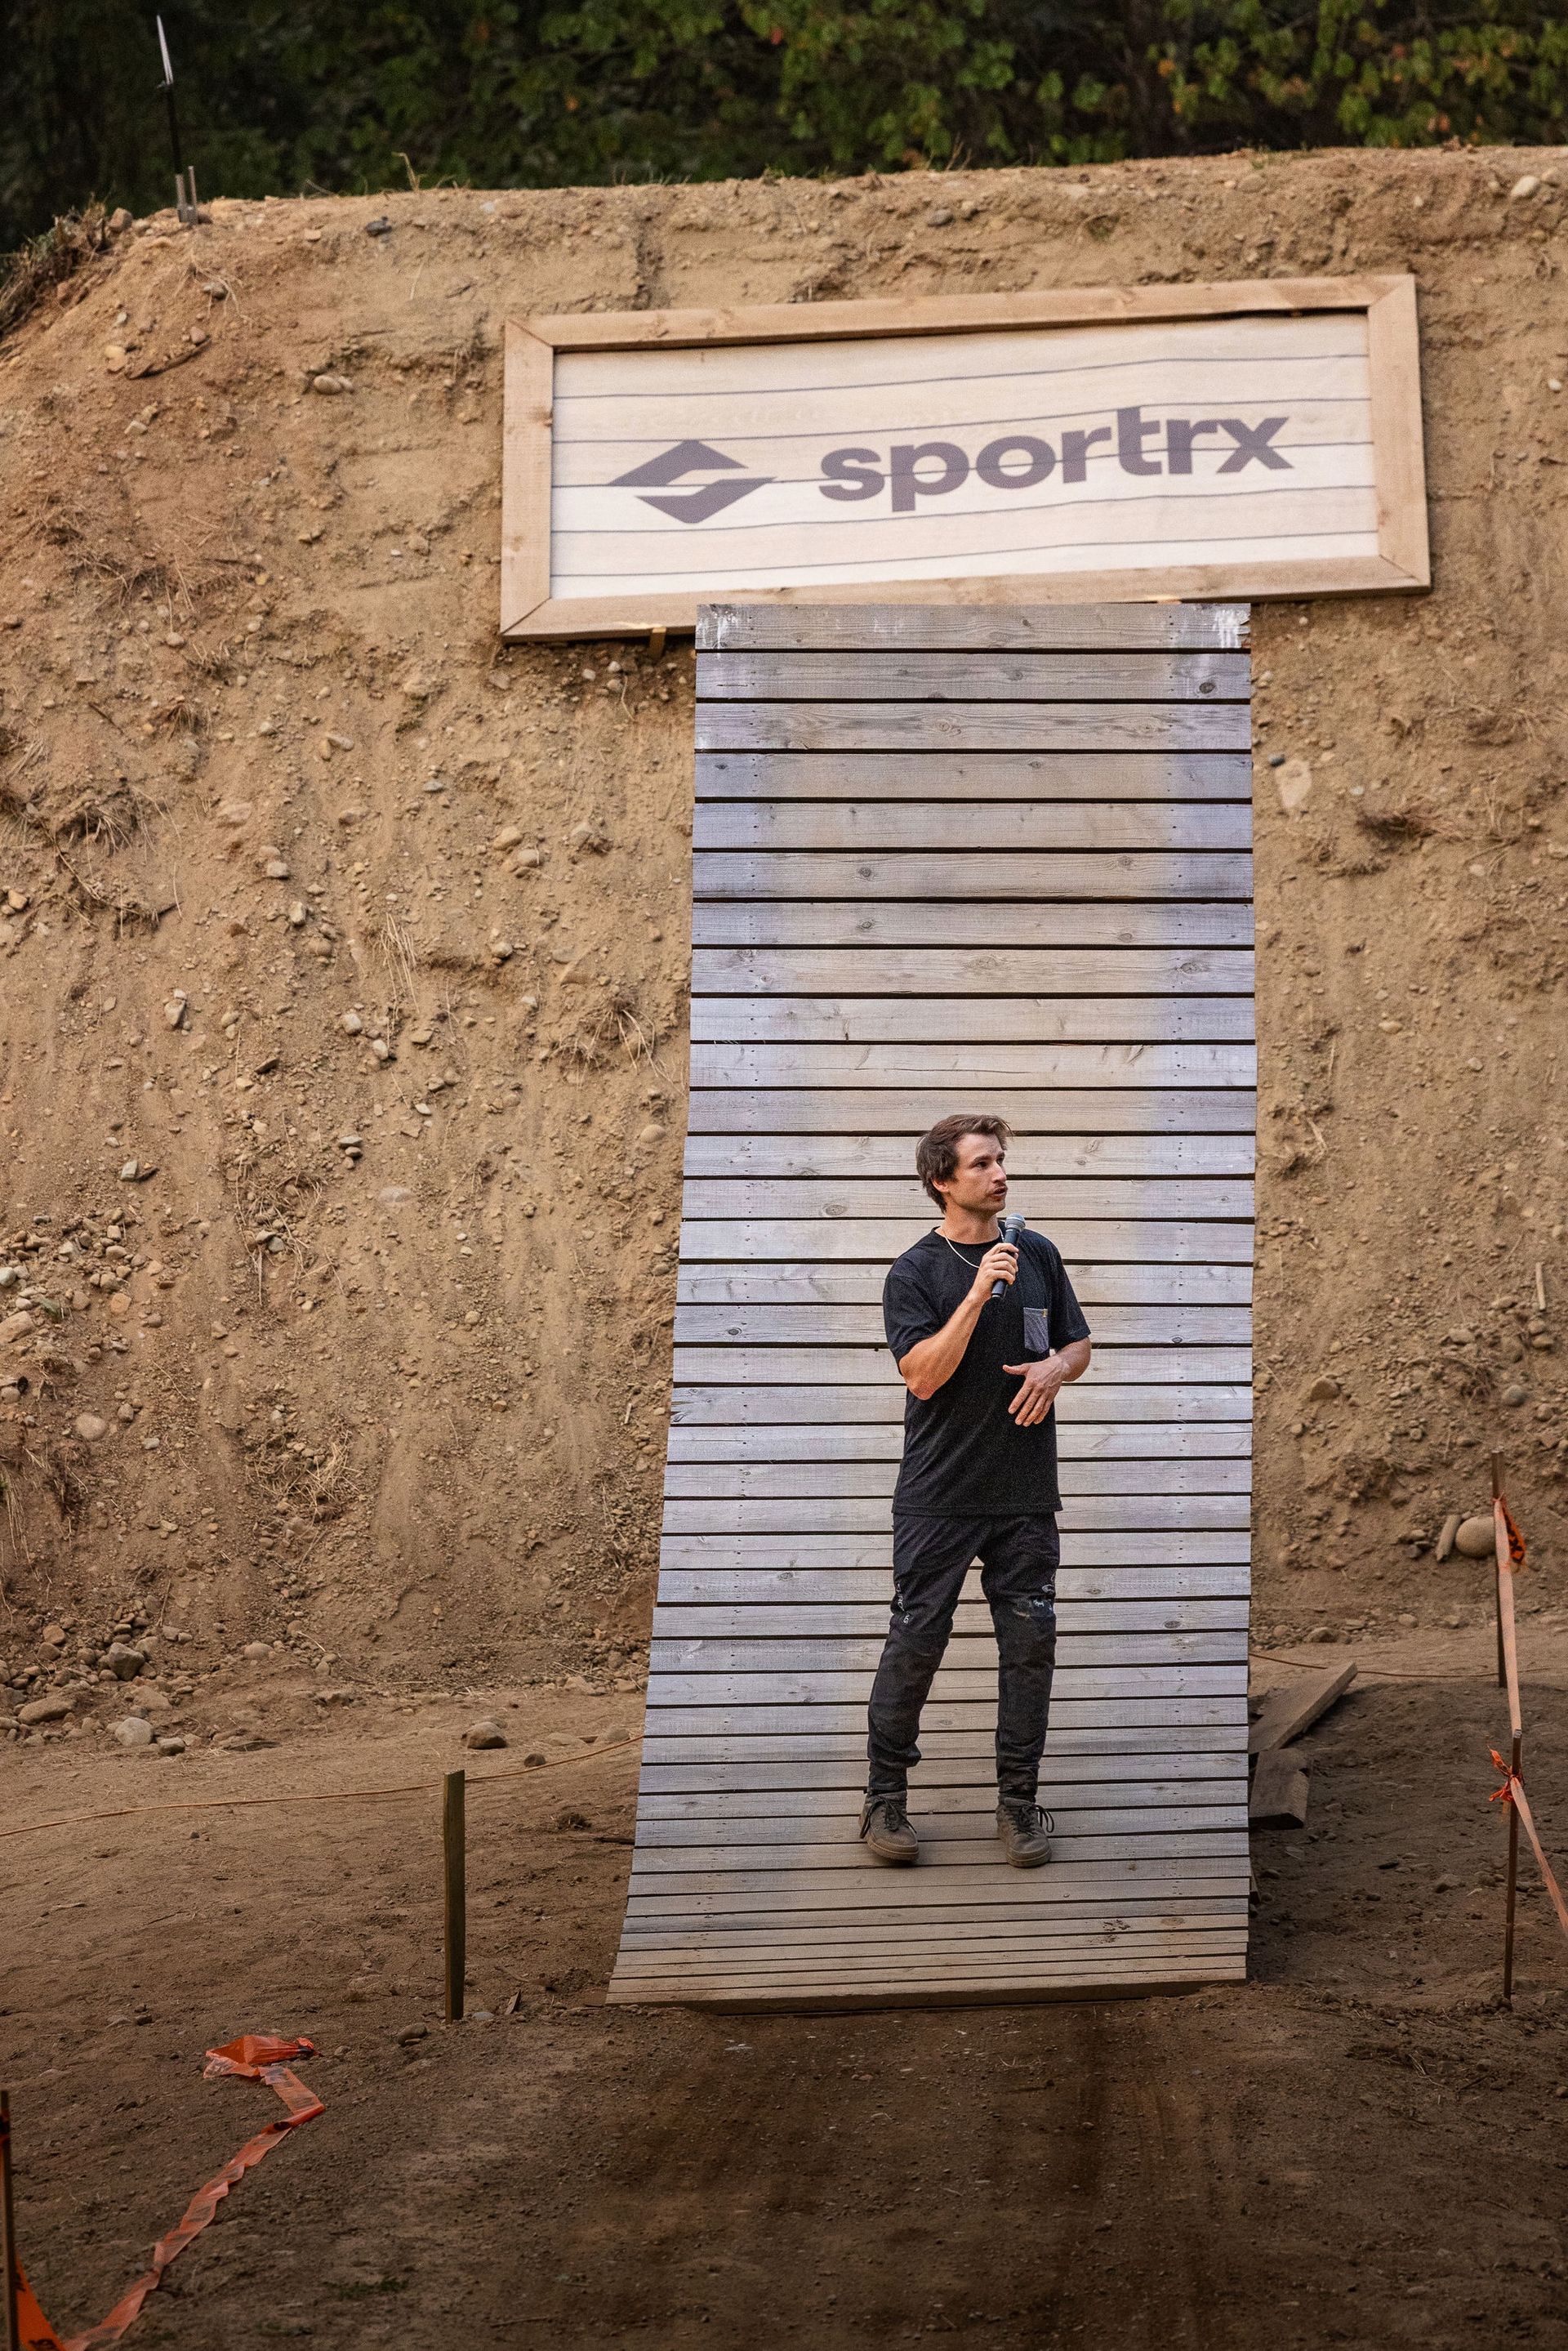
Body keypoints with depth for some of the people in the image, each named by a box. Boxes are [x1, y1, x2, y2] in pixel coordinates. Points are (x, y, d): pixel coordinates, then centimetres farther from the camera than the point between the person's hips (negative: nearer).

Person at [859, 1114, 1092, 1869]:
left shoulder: (1037, 1255, 8)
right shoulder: (914, 1273, -5)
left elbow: (1079, 1345, 17)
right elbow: (924, 1375, -17)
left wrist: (1055, 1368, -6)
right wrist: (978, 1292, -24)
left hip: (1027, 1494, 4)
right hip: (938, 1495, -4)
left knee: (1030, 1645, 3)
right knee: (915, 1644, -2)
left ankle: (1018, 1800, 13)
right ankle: (885, 1798, 11)